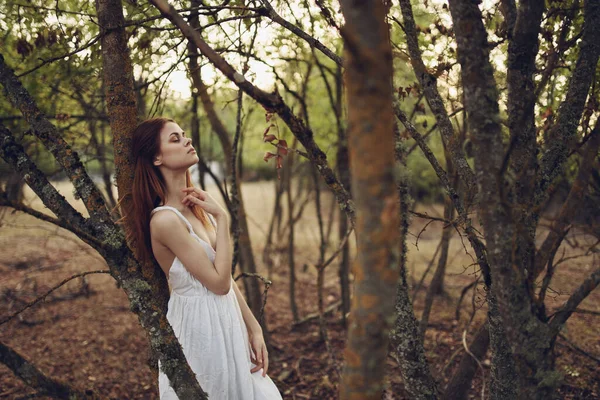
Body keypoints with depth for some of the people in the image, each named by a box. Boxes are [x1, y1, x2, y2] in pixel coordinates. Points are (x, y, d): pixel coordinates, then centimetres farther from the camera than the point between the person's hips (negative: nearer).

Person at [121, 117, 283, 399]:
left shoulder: (196, 206, 3)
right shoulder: (165, 219, -21)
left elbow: (227, 275, 6)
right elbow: (219, 282, -21)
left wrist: (254, 328, 5)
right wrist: (222, 218, -17)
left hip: (225, 319, 8)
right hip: (200, 325, -8)